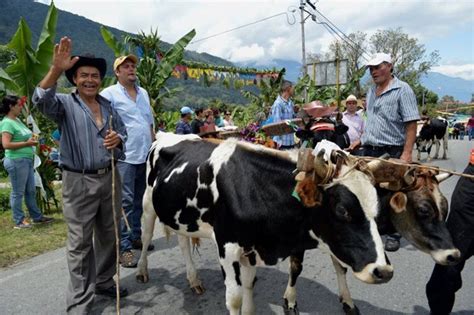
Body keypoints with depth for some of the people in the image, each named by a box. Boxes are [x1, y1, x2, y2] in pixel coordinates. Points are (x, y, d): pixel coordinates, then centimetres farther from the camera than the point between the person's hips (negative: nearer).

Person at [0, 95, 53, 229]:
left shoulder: (17, 120, 14)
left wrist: (31, 139, 9)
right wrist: (27, 143, -20)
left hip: (27, 160, 9)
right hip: (16, 161, -9)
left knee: (31, 191, 15)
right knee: (18, 192, 1)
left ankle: (37, 216, 26)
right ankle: (19, 221, 11)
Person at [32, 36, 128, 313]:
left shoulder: (109, 106, 13)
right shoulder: (65, 104, -2)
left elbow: (123, 134, 16)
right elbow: (42, 100, -23)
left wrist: (118, 139, -8)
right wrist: (56, 69, -38)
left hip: (110, 178, 5)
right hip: (79, 182, -5)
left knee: (108, 235, 16)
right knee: (80, 243, 3)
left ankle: (105, 282, 34)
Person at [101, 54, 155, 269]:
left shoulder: (143, 93, 17)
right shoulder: (109, 94, -3)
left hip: (146, 156, 7)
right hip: (124, 157, -7)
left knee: (141, 200, 14)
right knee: (125, 202, -5)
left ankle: (136, 236, 28)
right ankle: (123, 247, 2)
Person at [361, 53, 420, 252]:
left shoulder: (402, 89, -8)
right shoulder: (371, 91, 14)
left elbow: (411, 124, -13)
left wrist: (406, 153, -20)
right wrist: (361, 141, 14)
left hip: (392, 152, -6)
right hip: (369, 151, 6)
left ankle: (394, 236, 15)